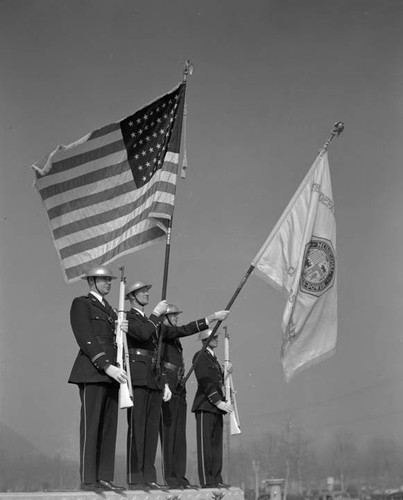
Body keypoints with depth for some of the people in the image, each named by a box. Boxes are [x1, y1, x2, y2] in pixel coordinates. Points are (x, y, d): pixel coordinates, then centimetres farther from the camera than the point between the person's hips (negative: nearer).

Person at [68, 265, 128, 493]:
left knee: (109, 427, 4)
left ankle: (105, 478, 6)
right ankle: (88, 480, -5)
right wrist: (107, 367, -19)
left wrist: (123, 330, 2)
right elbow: (86, 340, -10)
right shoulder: (81, 304, 0)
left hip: (111, 372, 8)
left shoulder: (109, 309, 24)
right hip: (92, 372, -8)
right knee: (91, 425, -7)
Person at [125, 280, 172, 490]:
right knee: (136, 428, -9)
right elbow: (143, 333, -21)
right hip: (137, 378, -8)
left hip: (154, 380, 8)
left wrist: (165, 383, 18)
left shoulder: (151, 321, 25)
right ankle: (134, 479, -8)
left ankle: (149, 477, 6)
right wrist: (156, 314, -10)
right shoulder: (127, 318, 0)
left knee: (152, 429, 4)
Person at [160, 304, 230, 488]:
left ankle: (179, 476, 7)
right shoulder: (162, 331, -6)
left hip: (179, 390, 9)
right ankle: (170, 477, -6)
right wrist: (213, 317, -21)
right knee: (168, 432, -7)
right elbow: (186, 329, -19)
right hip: (167, 388, -9)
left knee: (180, 434, 6)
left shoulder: (174, 337, 21)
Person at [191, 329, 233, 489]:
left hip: (216, 407, 9)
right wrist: (218, 402, -18)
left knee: (216, 444, 7)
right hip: (205, 406, -9)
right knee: (205, 444, -8)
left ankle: (216, 479, 9)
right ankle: (206, 480, -8)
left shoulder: (214, 359, 23)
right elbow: (205, 383, -14)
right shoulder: (200, 357, -6)